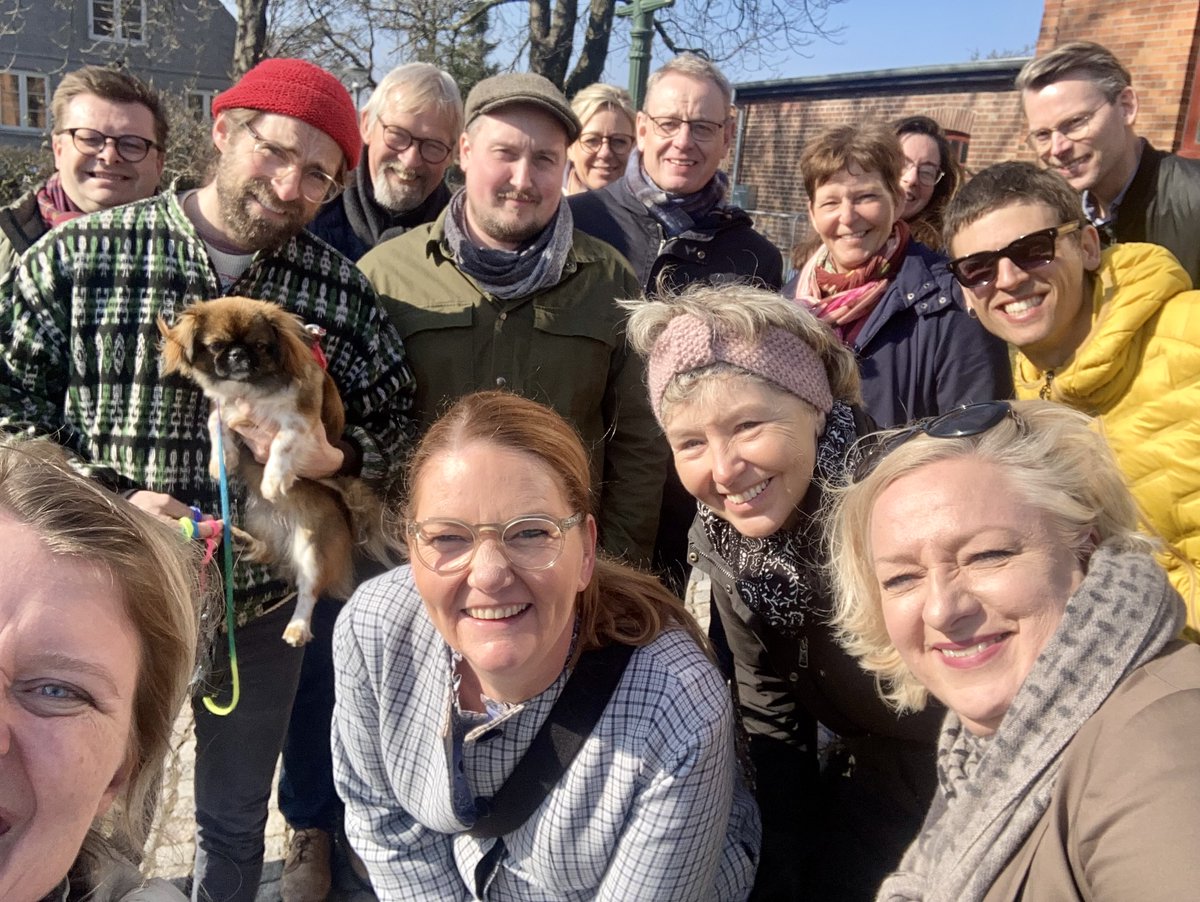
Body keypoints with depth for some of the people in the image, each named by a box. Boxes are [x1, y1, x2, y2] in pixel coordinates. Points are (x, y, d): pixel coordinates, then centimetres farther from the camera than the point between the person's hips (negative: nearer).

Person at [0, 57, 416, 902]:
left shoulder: (345, 293, -4)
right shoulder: (75, 257, -7)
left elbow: (401, 432, 1)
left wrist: (333, 456, -20)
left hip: (262, 608, 1)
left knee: (235, 823, 22)